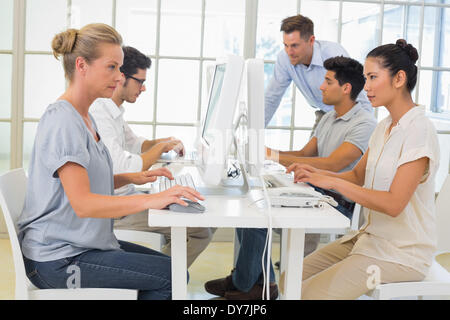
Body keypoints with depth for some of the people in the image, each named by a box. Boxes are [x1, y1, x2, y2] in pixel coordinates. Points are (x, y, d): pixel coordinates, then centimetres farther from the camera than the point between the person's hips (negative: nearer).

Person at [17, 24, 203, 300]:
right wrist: (151, 200, -36)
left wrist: (130, 178, 4)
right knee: (172, 275, -14)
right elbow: (82, 203, -29)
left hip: (83, 243, 10)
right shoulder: (62, 121, -20)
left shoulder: (83, 117, 12)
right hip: (58, 260, -10)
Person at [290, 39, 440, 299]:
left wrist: (332, 182, -25)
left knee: (307, 293, -18)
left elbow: (393, 204, -25)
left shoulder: (419, 130, -18)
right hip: (371, 237, 8)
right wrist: (317, 174, -4)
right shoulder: (385, 127, 10)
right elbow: (358, 176, 15)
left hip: (401, 254, -8)